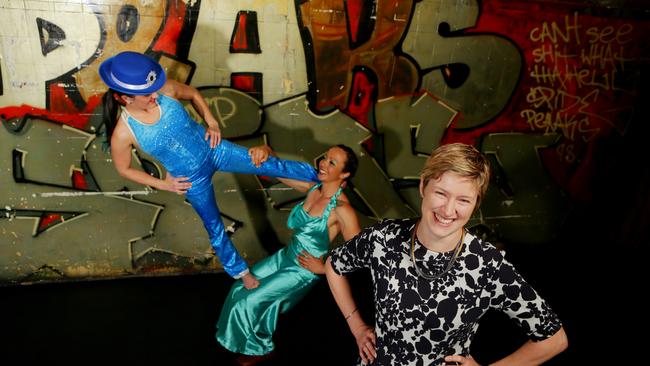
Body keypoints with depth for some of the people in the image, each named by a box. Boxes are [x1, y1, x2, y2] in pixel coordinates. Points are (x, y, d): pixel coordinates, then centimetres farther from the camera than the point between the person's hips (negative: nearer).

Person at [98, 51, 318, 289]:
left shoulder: (165, 90, -21)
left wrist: (212, 122, -8)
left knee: (274, 166, 2)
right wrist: (163, 184, -5)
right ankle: (240, 271, 42)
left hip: (213, 149, 2)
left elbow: (193, 94, 2)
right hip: (193, 179, -1)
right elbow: (124, 169, -6)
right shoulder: (123, 133, -26)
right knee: (214, 227, 17)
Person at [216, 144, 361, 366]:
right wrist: (266, 152, -25)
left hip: (303, 270, -6)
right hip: (285, 256, 7)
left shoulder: (341, 209, -27)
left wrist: (323, 268, -16)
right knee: (240, 288, 11)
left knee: (249, 301, 0)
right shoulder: (313, 186, -7)